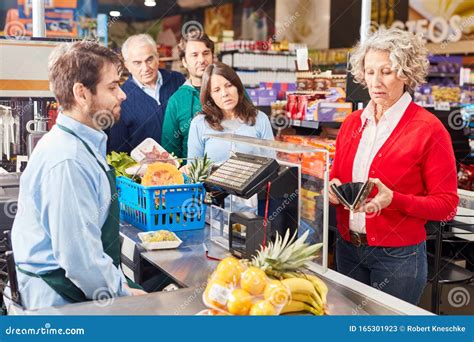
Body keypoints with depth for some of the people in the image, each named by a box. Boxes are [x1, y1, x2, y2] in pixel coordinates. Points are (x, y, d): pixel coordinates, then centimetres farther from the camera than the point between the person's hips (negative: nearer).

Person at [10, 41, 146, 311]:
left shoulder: (86, 146, 9)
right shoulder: (68, 162, -23)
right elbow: (79, 256, -25)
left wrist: (120, 283, 11)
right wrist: (124, 294, -13)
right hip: (62, 298, -9)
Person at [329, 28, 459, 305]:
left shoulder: (429, 129, -11)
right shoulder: (353, 122, 5)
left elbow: (447, 205, -10)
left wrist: (393, 200, -24)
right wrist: (334, 188, -7)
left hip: (398, 256, -5)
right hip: (348, 248, 5)